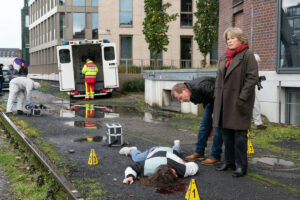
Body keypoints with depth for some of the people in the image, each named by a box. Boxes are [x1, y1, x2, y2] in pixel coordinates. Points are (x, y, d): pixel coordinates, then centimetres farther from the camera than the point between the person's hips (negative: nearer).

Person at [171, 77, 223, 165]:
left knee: (217, 127, -11)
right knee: (204, 123, 7)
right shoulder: (190, 92, -8)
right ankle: (199, 152, 14)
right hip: (211, 100, 8)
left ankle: (215, 156, -5)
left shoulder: (201, 86, -36)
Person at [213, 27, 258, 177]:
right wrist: (217, 96, 12)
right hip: (224, 102, 7)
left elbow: (253, 78, -12)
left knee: (239, 134, -2)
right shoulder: (224, 58, 16)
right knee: (226, 133, 13)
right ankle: (229, 161, 26)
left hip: (239, 102, -7)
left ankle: (241, 166, 7)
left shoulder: (247, 55, -6)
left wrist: (242, 97, -17)